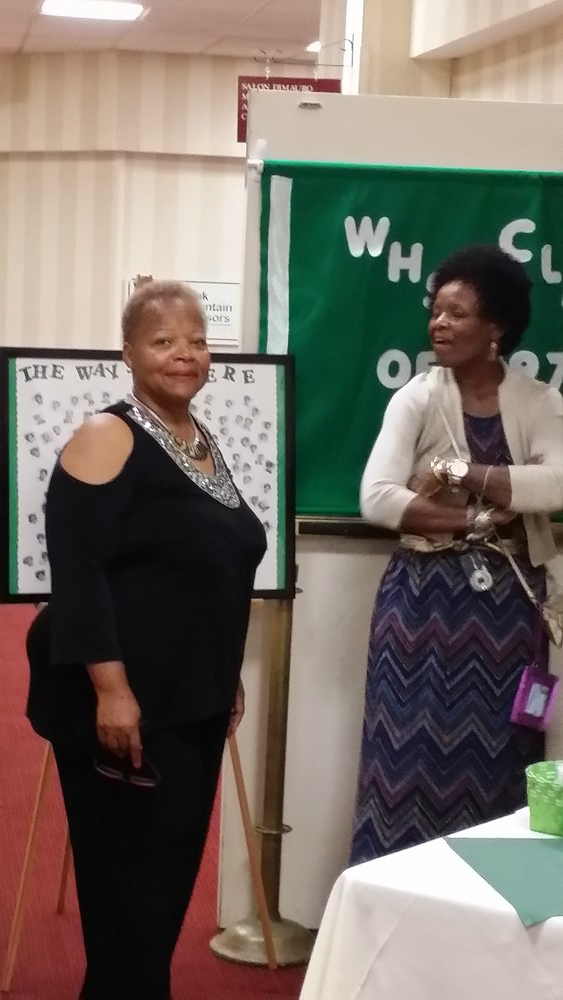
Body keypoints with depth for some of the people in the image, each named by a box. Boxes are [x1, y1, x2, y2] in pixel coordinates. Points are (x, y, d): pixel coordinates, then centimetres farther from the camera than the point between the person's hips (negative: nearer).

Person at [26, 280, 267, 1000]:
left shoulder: (204, 444, 13)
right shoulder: (107, 439, -12)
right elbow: (77, 572, -19)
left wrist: (227, 678, 21)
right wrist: (110, 689, -24)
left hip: (193, 701, 8)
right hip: (123, 699, -8)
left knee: (173, 864, 13)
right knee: (127, 868, -4)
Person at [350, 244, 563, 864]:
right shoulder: (417, 399, 0)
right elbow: (376, 499, -12)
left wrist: (459, 474, -18)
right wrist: (478, 518, -17)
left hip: (507, 603, 1)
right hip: (425, 599, -1)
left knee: (499, 756, 4)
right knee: (413, 755, -2)